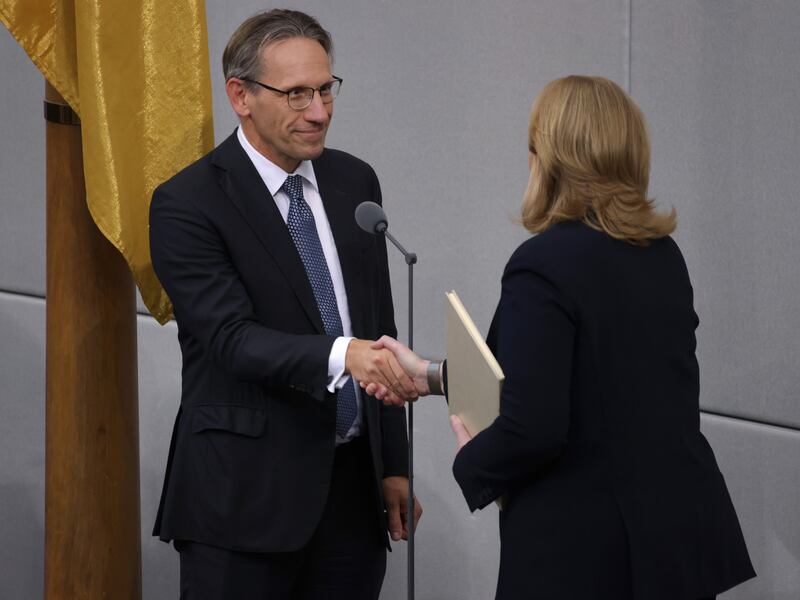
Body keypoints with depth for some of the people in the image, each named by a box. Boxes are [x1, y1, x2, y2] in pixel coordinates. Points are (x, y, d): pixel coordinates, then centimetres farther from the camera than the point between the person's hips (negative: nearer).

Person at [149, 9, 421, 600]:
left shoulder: (355, 182, 10)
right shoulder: (188, 205, -9)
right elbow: (232, 338, -20)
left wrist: (394, 463, 12)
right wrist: (341, 354, -35)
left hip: (352, 487, 5)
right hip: (245, 498, -5)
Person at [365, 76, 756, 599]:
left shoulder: (544, 265, -17)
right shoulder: (662, 255, 8)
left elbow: (532, 428, -22)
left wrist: (471, 465, -2)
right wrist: (434, 376, 22)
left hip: (585, 552, -7)